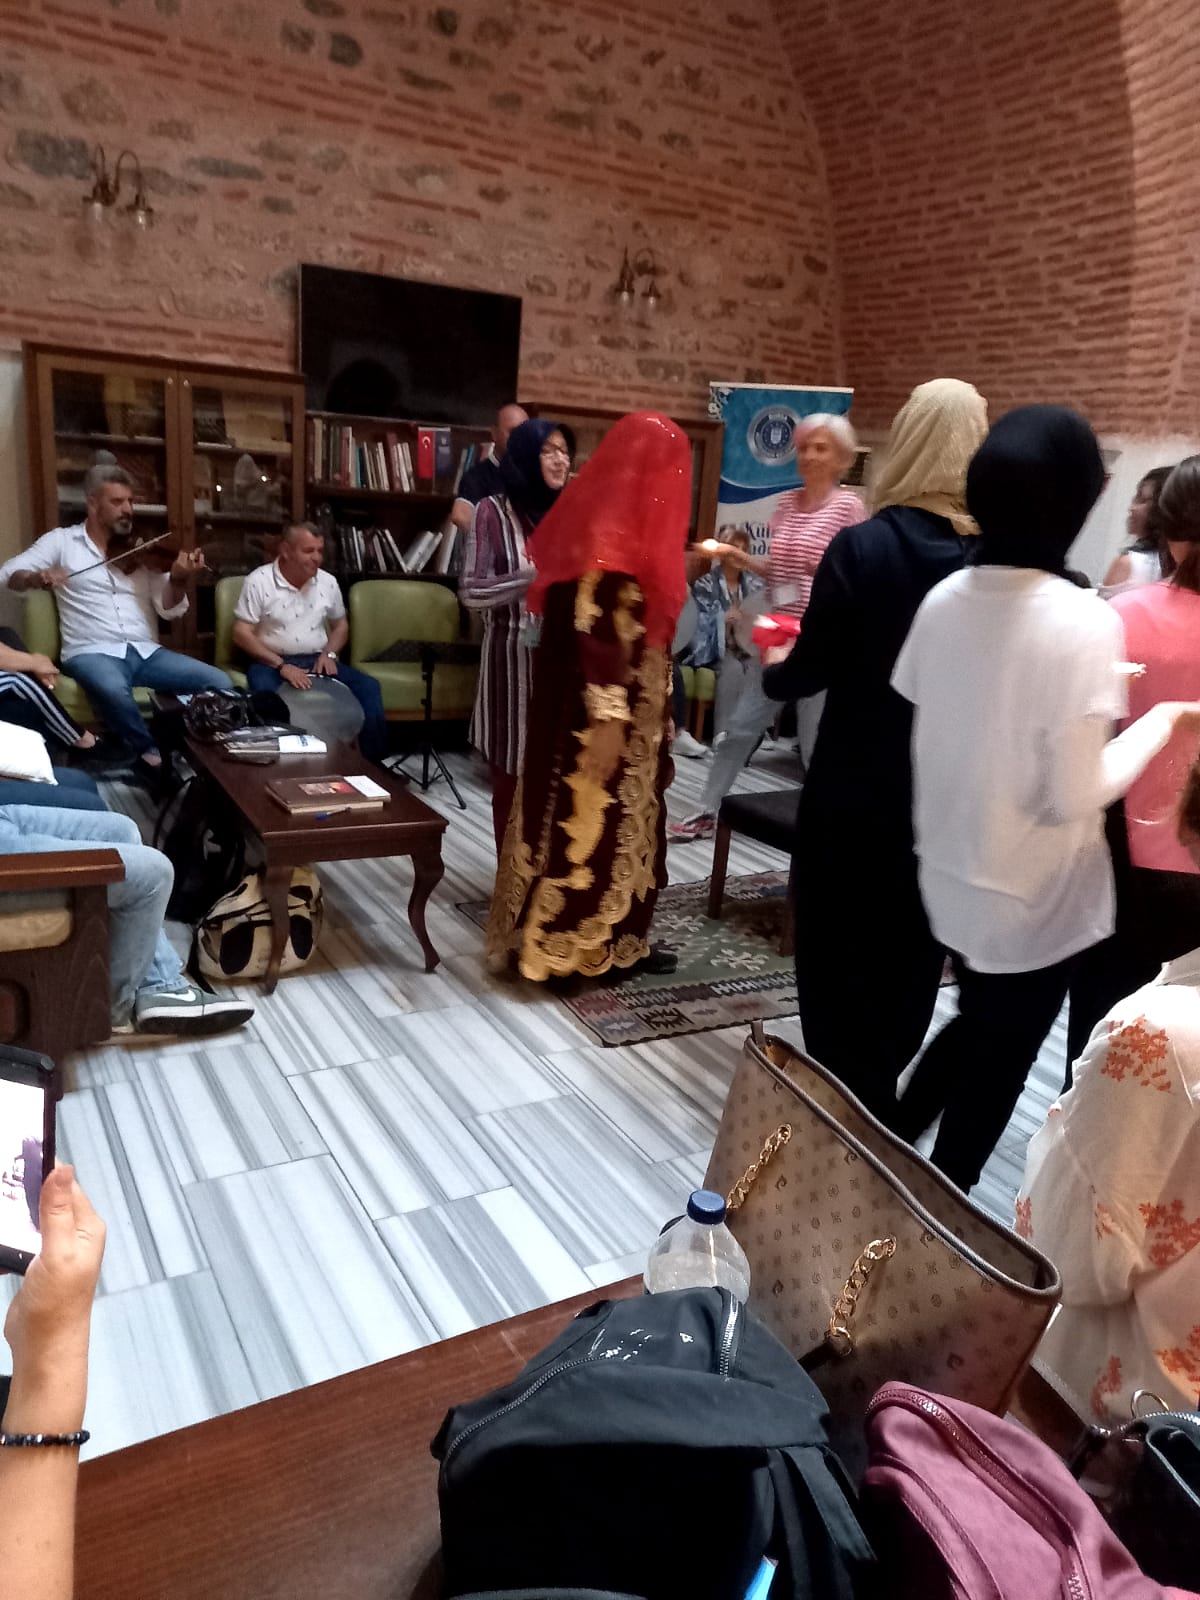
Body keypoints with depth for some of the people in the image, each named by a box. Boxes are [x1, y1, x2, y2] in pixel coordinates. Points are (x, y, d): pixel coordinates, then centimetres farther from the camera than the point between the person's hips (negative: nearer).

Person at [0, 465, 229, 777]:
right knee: (113, 691, -38)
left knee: (219, 683, -18)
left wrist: (178, 578, -16)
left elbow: (168, 609, 6)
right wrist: (35, 577, -23)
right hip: (92, 652, -3)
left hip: (146, 652, 3)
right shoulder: (61, 541, 8)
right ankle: (152, 759, -17)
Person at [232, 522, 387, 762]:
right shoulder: (259, 581, -7)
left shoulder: (328, 582, 7)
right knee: (267, 695, -39)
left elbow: (341, 625, 20)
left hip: (317, 660, 4)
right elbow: (241, 634, -10)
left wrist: (329, 654, -3)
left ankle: (373, 762, -11)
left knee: (368, 687, -16)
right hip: (270, 662, -4)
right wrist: (281, 666, -21)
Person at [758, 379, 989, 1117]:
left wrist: (773, 670, 9)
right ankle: (881, 1094, 37)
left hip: (857, 783, -4)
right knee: (914, 945, 20)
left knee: (839, 943, 13)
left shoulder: (862, 546, -15)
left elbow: (810, 671, -12)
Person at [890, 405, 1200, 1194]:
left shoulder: (945, 599, -5)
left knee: (975, 1026, 29)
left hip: (951, 872, 6)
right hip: (1034, 894, -6)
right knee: (997, 1061, 16)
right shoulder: (1083, 620, -22)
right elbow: (1073, 797, -21)